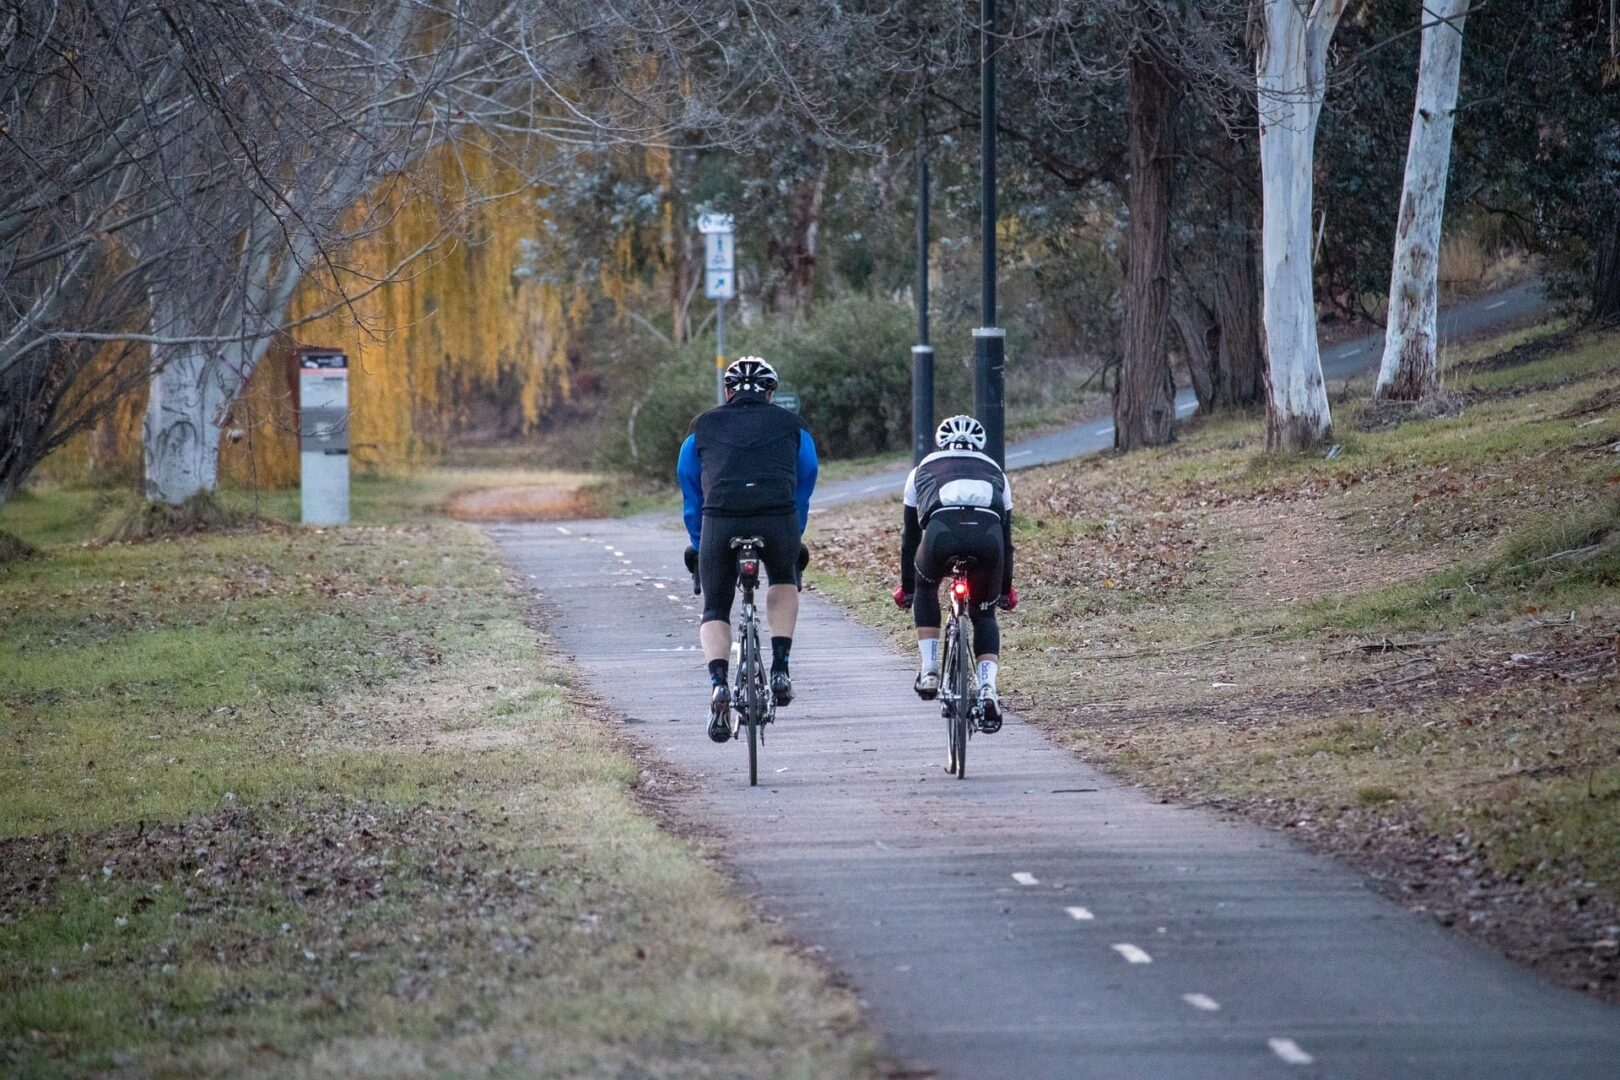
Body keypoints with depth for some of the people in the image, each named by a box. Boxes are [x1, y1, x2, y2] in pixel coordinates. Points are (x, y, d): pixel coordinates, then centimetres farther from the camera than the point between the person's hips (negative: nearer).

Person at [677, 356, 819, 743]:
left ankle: (719, 684, -11)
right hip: (778, 519, 0)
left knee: (715, 612, 15)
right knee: (784, 581, 32)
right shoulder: (791, 426, 24)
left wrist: (698, 545, 40)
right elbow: (804, 487, 31)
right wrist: (794, 541, 43)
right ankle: (780, 669, 17)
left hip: (720, 520, 0)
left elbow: (690, 494, 29)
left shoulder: (704, 427, 25)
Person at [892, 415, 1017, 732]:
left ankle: (929, 670, 22)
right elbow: (1007, 538, 43)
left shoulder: (923, 470, 36)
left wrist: (906, 587, 53)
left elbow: (910, 536, 41)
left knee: (925, 587, 32)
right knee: (984, 615, 23)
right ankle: (987, 688, 2)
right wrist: (1006, 589, 56)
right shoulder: (995, 473, 38)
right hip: (987, 535, 1)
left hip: (941, 530, -1)